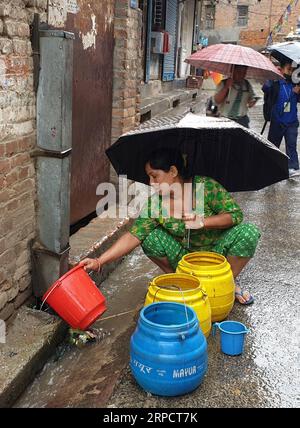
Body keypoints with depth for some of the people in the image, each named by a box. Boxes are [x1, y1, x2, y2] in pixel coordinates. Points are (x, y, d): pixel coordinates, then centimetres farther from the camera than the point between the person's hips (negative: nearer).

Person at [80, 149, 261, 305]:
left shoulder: (206, 186, -20)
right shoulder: (155, 203, -14)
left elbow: (235, 214, -18)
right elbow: (134, 235, -21)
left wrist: (202, 222, -32)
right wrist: (100, 261, -32)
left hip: (217, 250, -1)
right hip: (185, 258, 1)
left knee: (249, 233, -26)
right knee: (151, 238, -24)